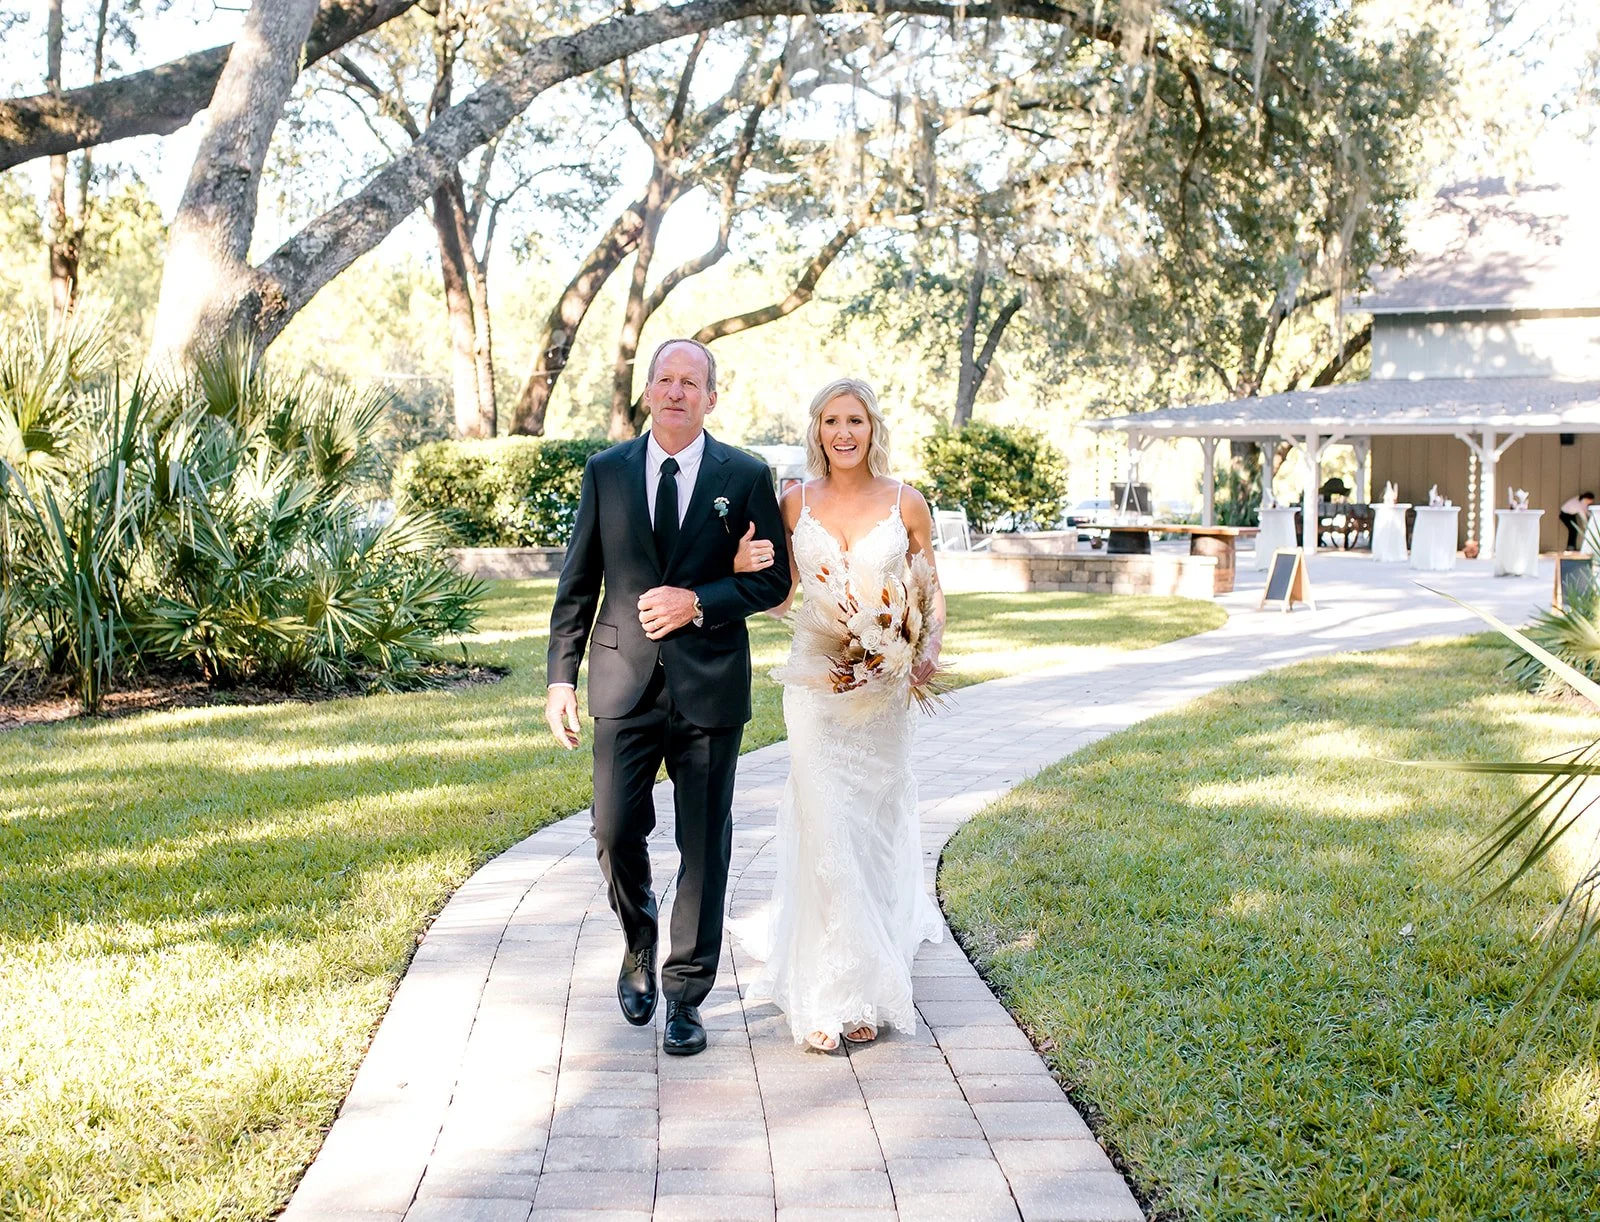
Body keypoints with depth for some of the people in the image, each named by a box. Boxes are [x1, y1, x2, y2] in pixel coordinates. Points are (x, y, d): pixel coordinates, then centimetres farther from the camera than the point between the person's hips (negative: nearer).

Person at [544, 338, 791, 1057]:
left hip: (710, 686, -1)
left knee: (703, 846, 5)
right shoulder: (606, 472, 6)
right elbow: (577, 584, 7)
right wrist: (562, 676, 1)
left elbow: (772, 580, 2)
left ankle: (685, 996, 18)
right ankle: (640, 945, 30)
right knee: (615, 834, 0)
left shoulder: (746, 477, 2)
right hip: (624, 682, 1)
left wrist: (698, 603, -13)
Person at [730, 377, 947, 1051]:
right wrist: (746, 569, -12)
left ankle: (867, 987, 24)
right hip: (814, 684, 0)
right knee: (824, 829, -3)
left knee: (874, 825, 8)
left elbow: (932, 592, 7)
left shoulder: (906, 503, 1)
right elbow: (779, 596, 8)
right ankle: (832, 991, 7)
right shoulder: (795, 502, 4)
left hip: (884, 685, 0)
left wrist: (931, 649, -10)